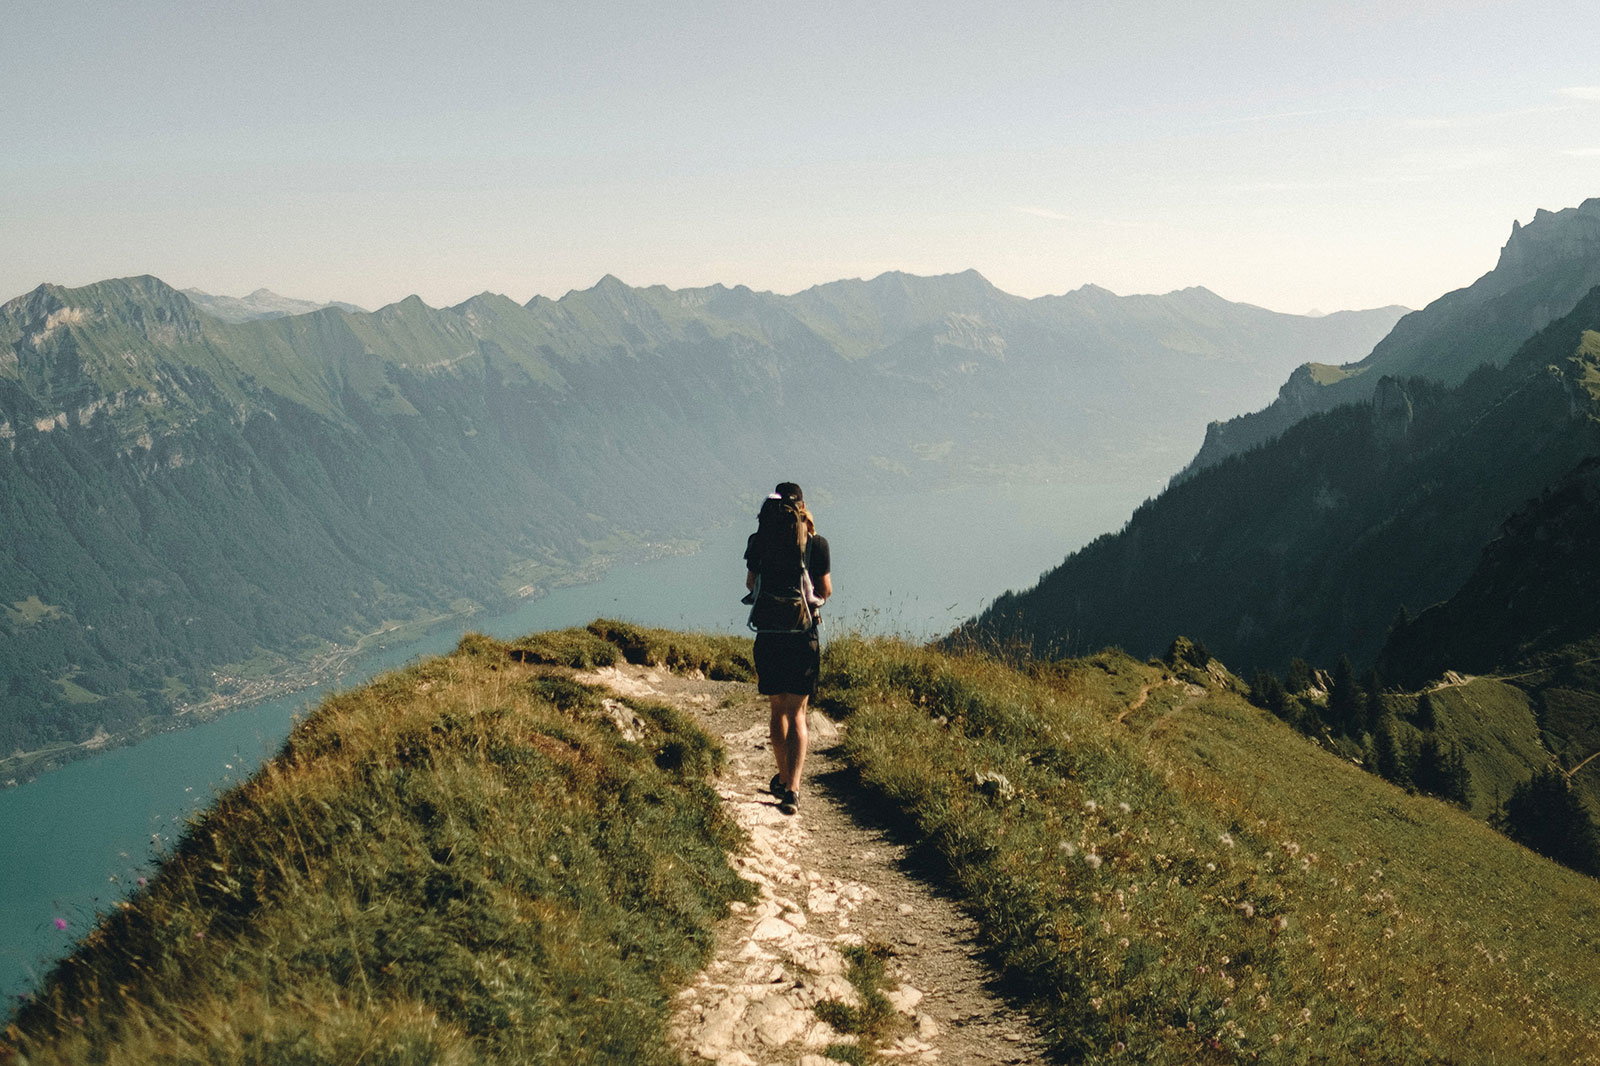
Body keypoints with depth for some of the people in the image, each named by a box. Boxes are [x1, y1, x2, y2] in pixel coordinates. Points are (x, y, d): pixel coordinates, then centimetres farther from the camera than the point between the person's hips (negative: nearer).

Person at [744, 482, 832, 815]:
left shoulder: (759, 541, -2)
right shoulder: (816, 543, -6)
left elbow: (750, 583, 9)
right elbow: (825, 591, 2)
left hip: (768, 637, 2)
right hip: (804, 637, -1)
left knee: (777, 709, 18)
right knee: (797, 713, 2)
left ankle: (784, 778, 31)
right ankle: (792, 788, -12)